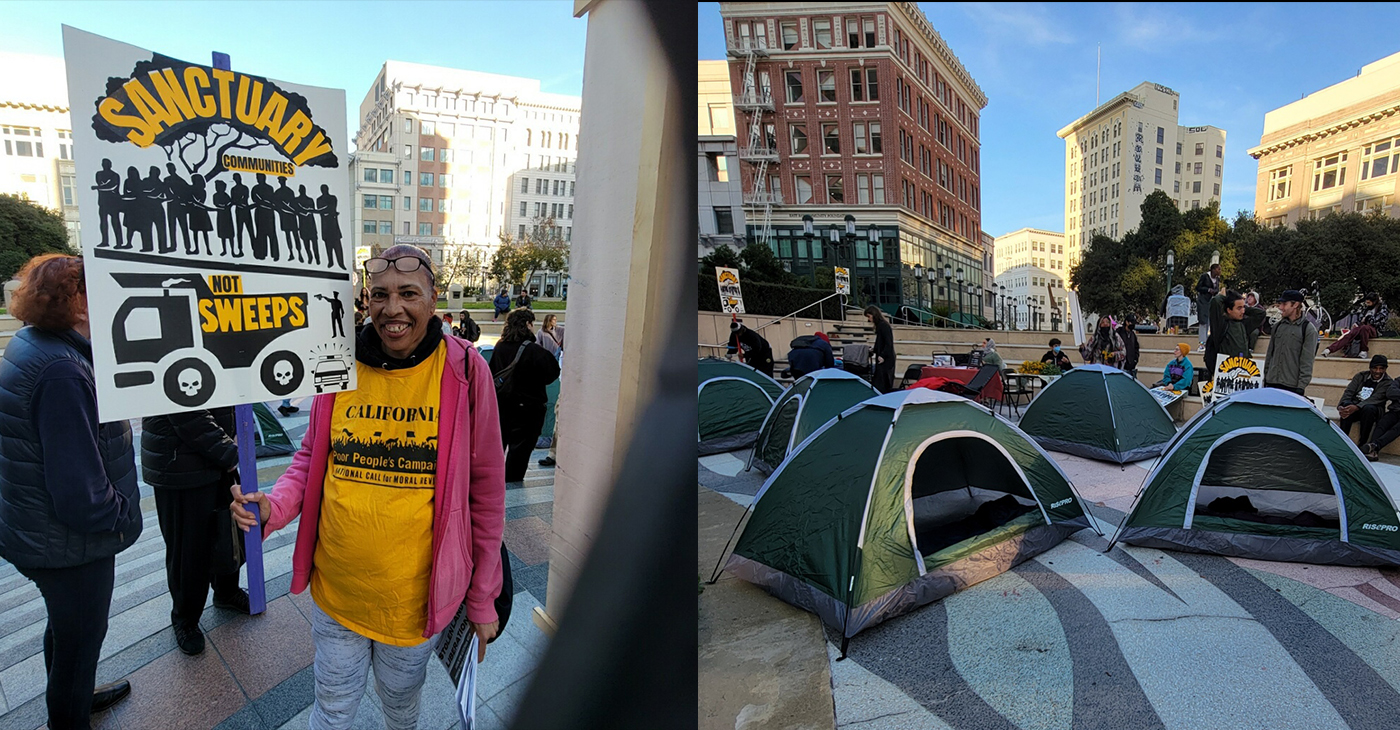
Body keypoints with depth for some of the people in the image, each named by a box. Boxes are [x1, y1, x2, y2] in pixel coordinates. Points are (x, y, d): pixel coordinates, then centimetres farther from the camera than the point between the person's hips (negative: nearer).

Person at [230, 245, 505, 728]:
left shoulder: (463, 370, -14)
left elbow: (484, 489, -9)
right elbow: (312, 457, 8)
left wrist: (483, 599, -5)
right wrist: (274, 506, -13)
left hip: (414, 597, -1)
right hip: (335, 591, 2)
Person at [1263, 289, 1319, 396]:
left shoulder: (1308, 329, -3)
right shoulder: (1278, 326, 12)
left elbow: (1307, 362, -7)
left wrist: (1301, 386, -12)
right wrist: (1265, 378, 12)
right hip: (1271, 383, 5)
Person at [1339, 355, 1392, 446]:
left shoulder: (1387, 382, -3)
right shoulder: (1361, 376, 7)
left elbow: (1375, 399, -19)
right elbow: (1348, 392, -3)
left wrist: (1357, 407, -36)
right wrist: (1341, 406, -24)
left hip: (1373, 409, -2)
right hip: (1355, 406, 2)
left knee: (1368, 408, -37)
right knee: (1347, 404, -33)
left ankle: (1362, 444, -29)